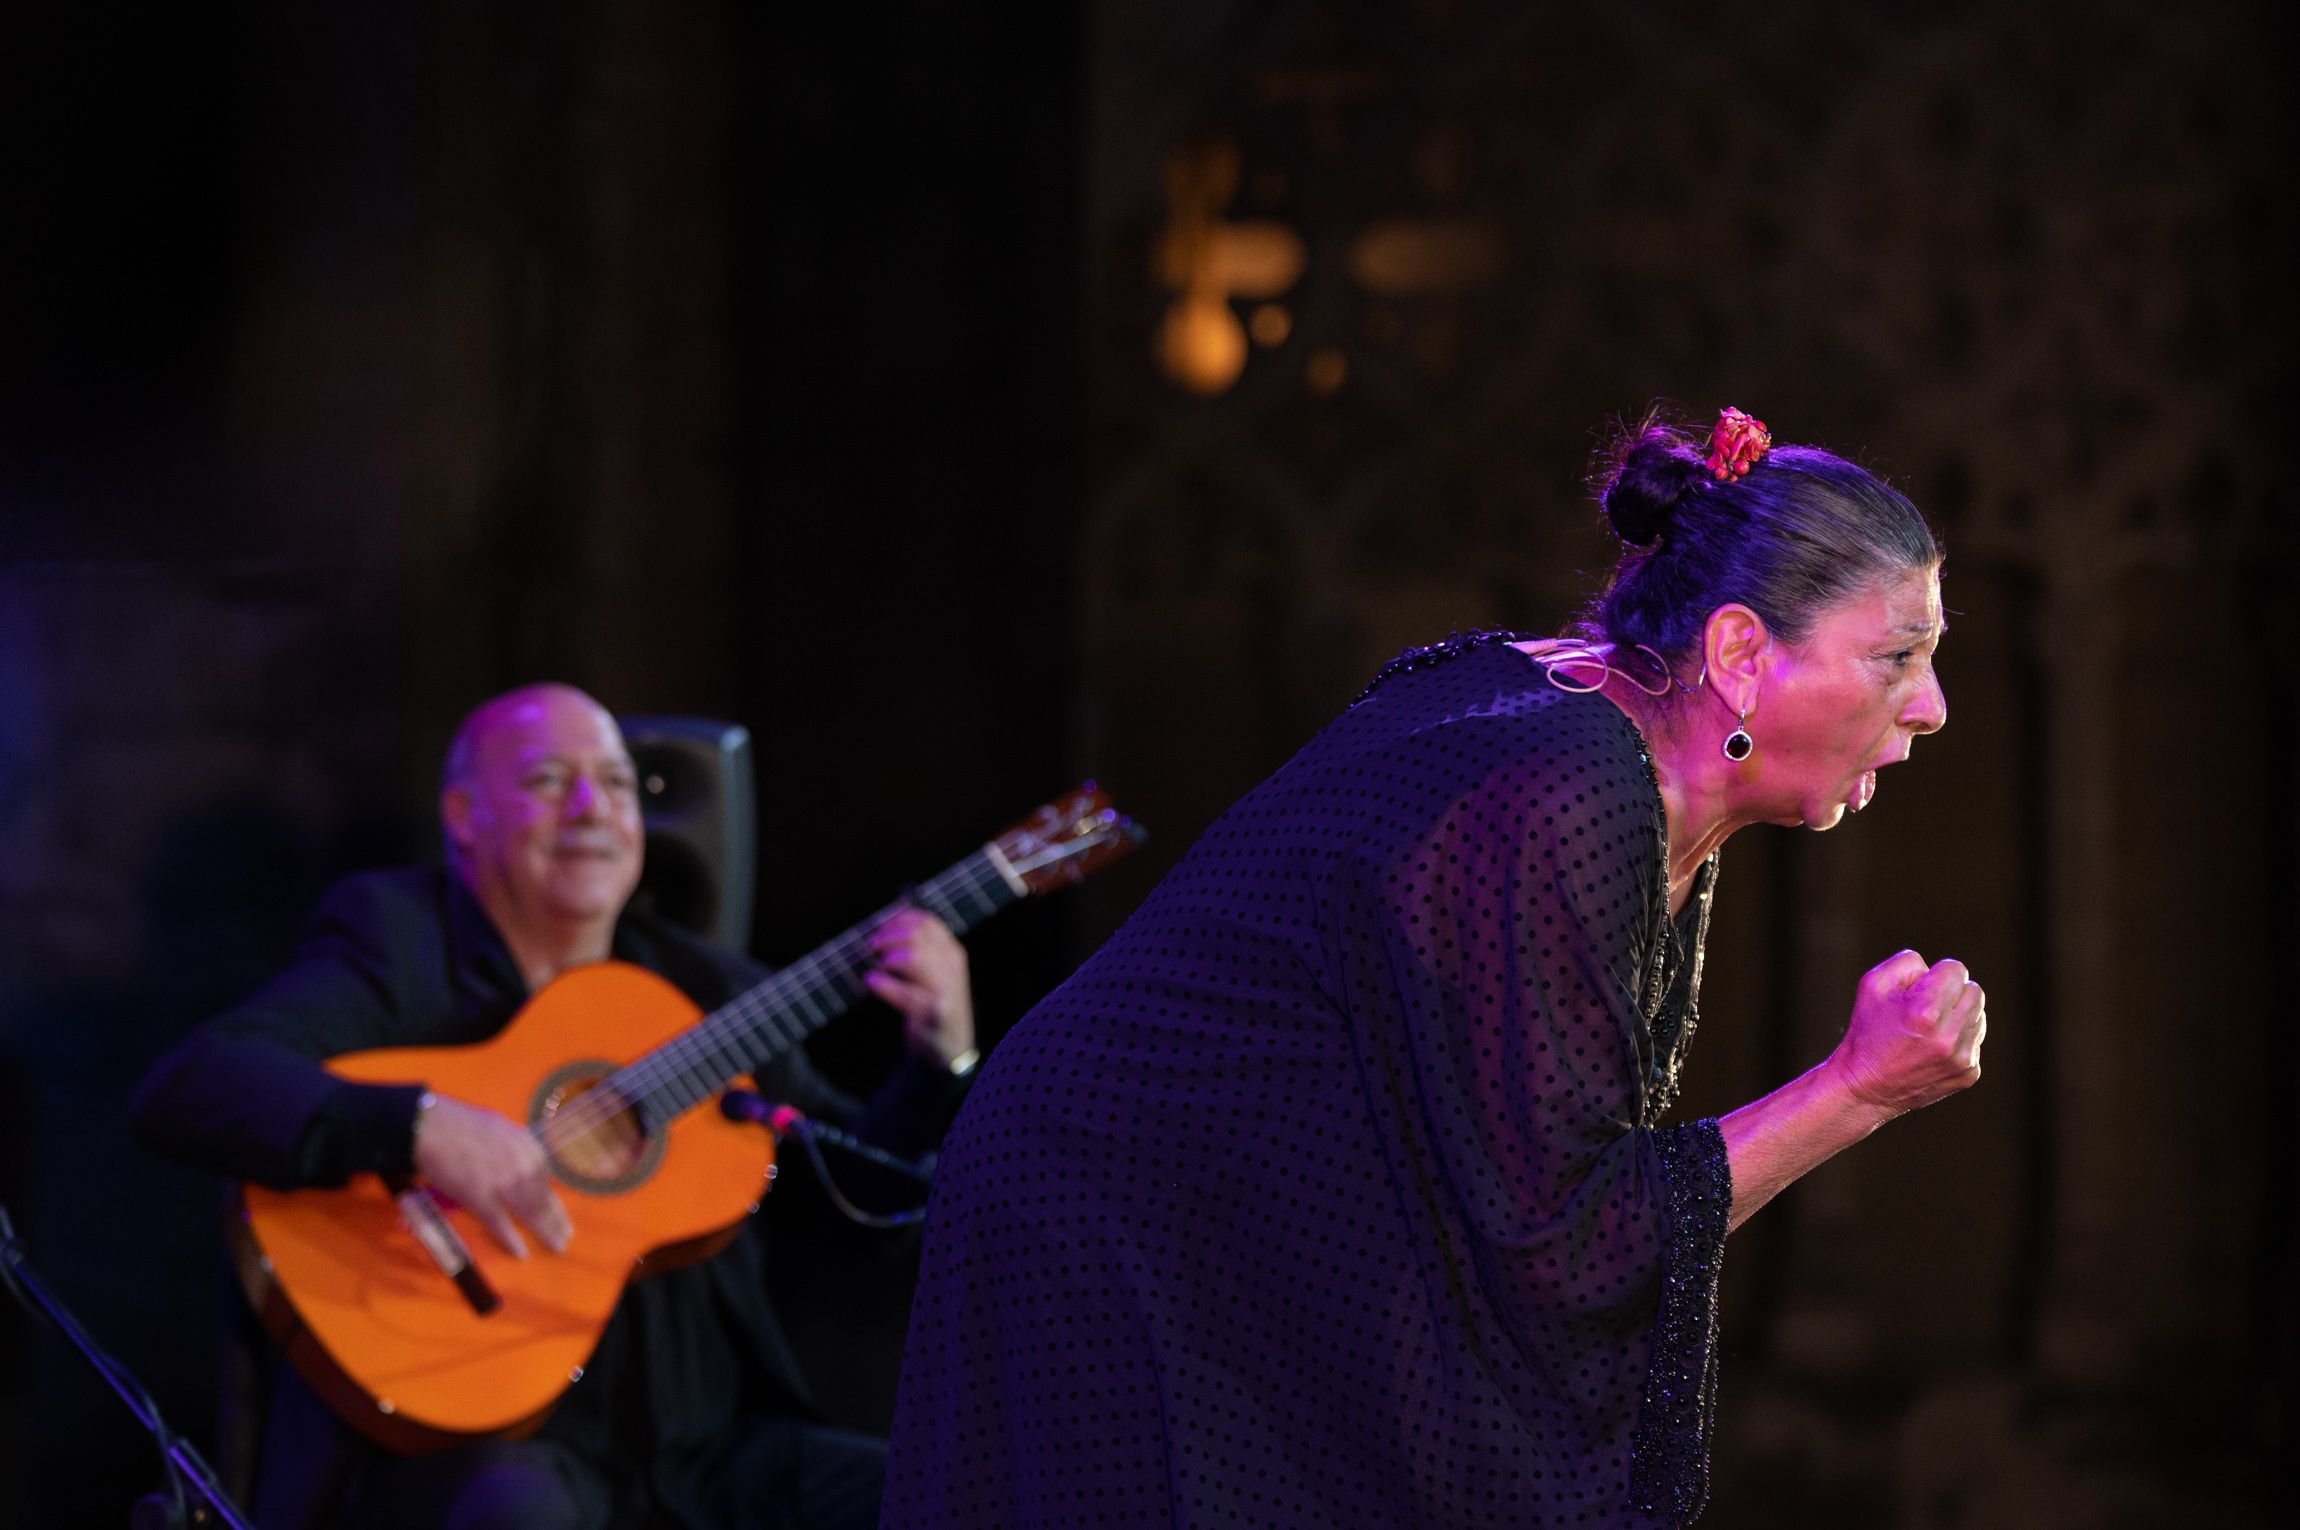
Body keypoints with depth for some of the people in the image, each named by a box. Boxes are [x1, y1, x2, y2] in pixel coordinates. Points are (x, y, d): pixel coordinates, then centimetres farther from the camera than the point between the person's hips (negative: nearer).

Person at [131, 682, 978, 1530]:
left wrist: (942, 1060, -2)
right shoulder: (393, 944, 0)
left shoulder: (705, 988, 15)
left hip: (703, 1442, 5)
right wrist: (419, 1126, -29)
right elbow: (182, 1091, -16)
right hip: (475, 1437, -5)